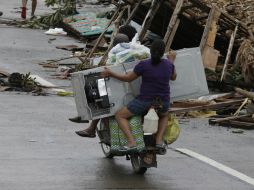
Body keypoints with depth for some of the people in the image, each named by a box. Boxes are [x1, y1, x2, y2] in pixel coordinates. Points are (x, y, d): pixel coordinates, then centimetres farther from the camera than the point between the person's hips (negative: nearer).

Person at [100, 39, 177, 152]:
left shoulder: (143, 65, -14)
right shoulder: (168, 64, -1)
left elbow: (128, 78, -4)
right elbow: (173, 77, 20)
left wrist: (111, 74, 5)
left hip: (145, 102, -4)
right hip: (163, 103, 4)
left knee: (119, 116, 10)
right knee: (164, 116, 39)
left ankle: (131, 142, -7)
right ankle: (159, 139, 16)